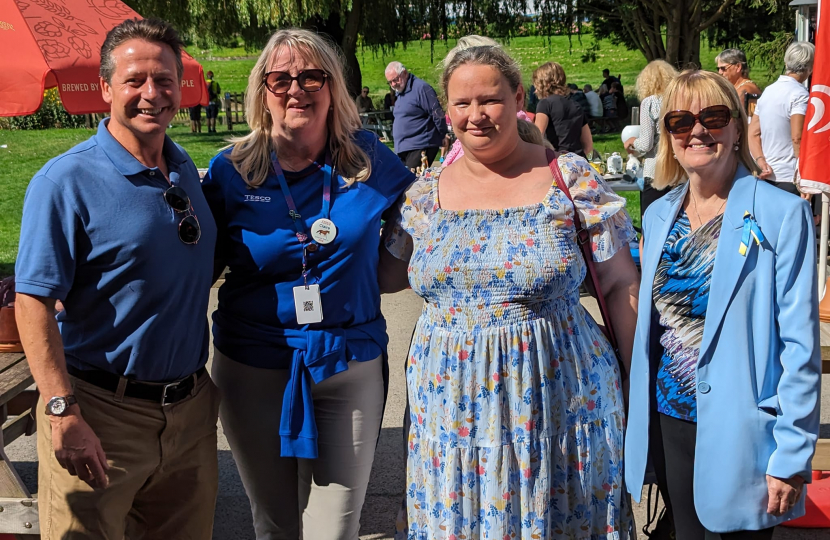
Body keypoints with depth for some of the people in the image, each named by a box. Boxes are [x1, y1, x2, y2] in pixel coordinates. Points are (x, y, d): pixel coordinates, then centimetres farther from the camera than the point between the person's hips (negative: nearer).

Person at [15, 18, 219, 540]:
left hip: (192, 408, 6)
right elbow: (34, 303, -16)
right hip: (101, 413, -6)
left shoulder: (186, 169, 9)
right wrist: (63, 413, -23)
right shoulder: (66, 180, -12)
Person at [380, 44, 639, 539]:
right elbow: (386, 276, 12)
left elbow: (621, 285, -3)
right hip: (453, 408, 3)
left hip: (557, 401, -2)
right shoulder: (424, 193, 4)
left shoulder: (572, 179, -5)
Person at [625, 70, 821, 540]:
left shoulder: (782, 214, -12)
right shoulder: (659, 215, 5)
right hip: (668, 420, 5)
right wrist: (635, 418, 10)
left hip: (738, 430, -5)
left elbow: (800, 346, -13)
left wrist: (792, 455, -15)